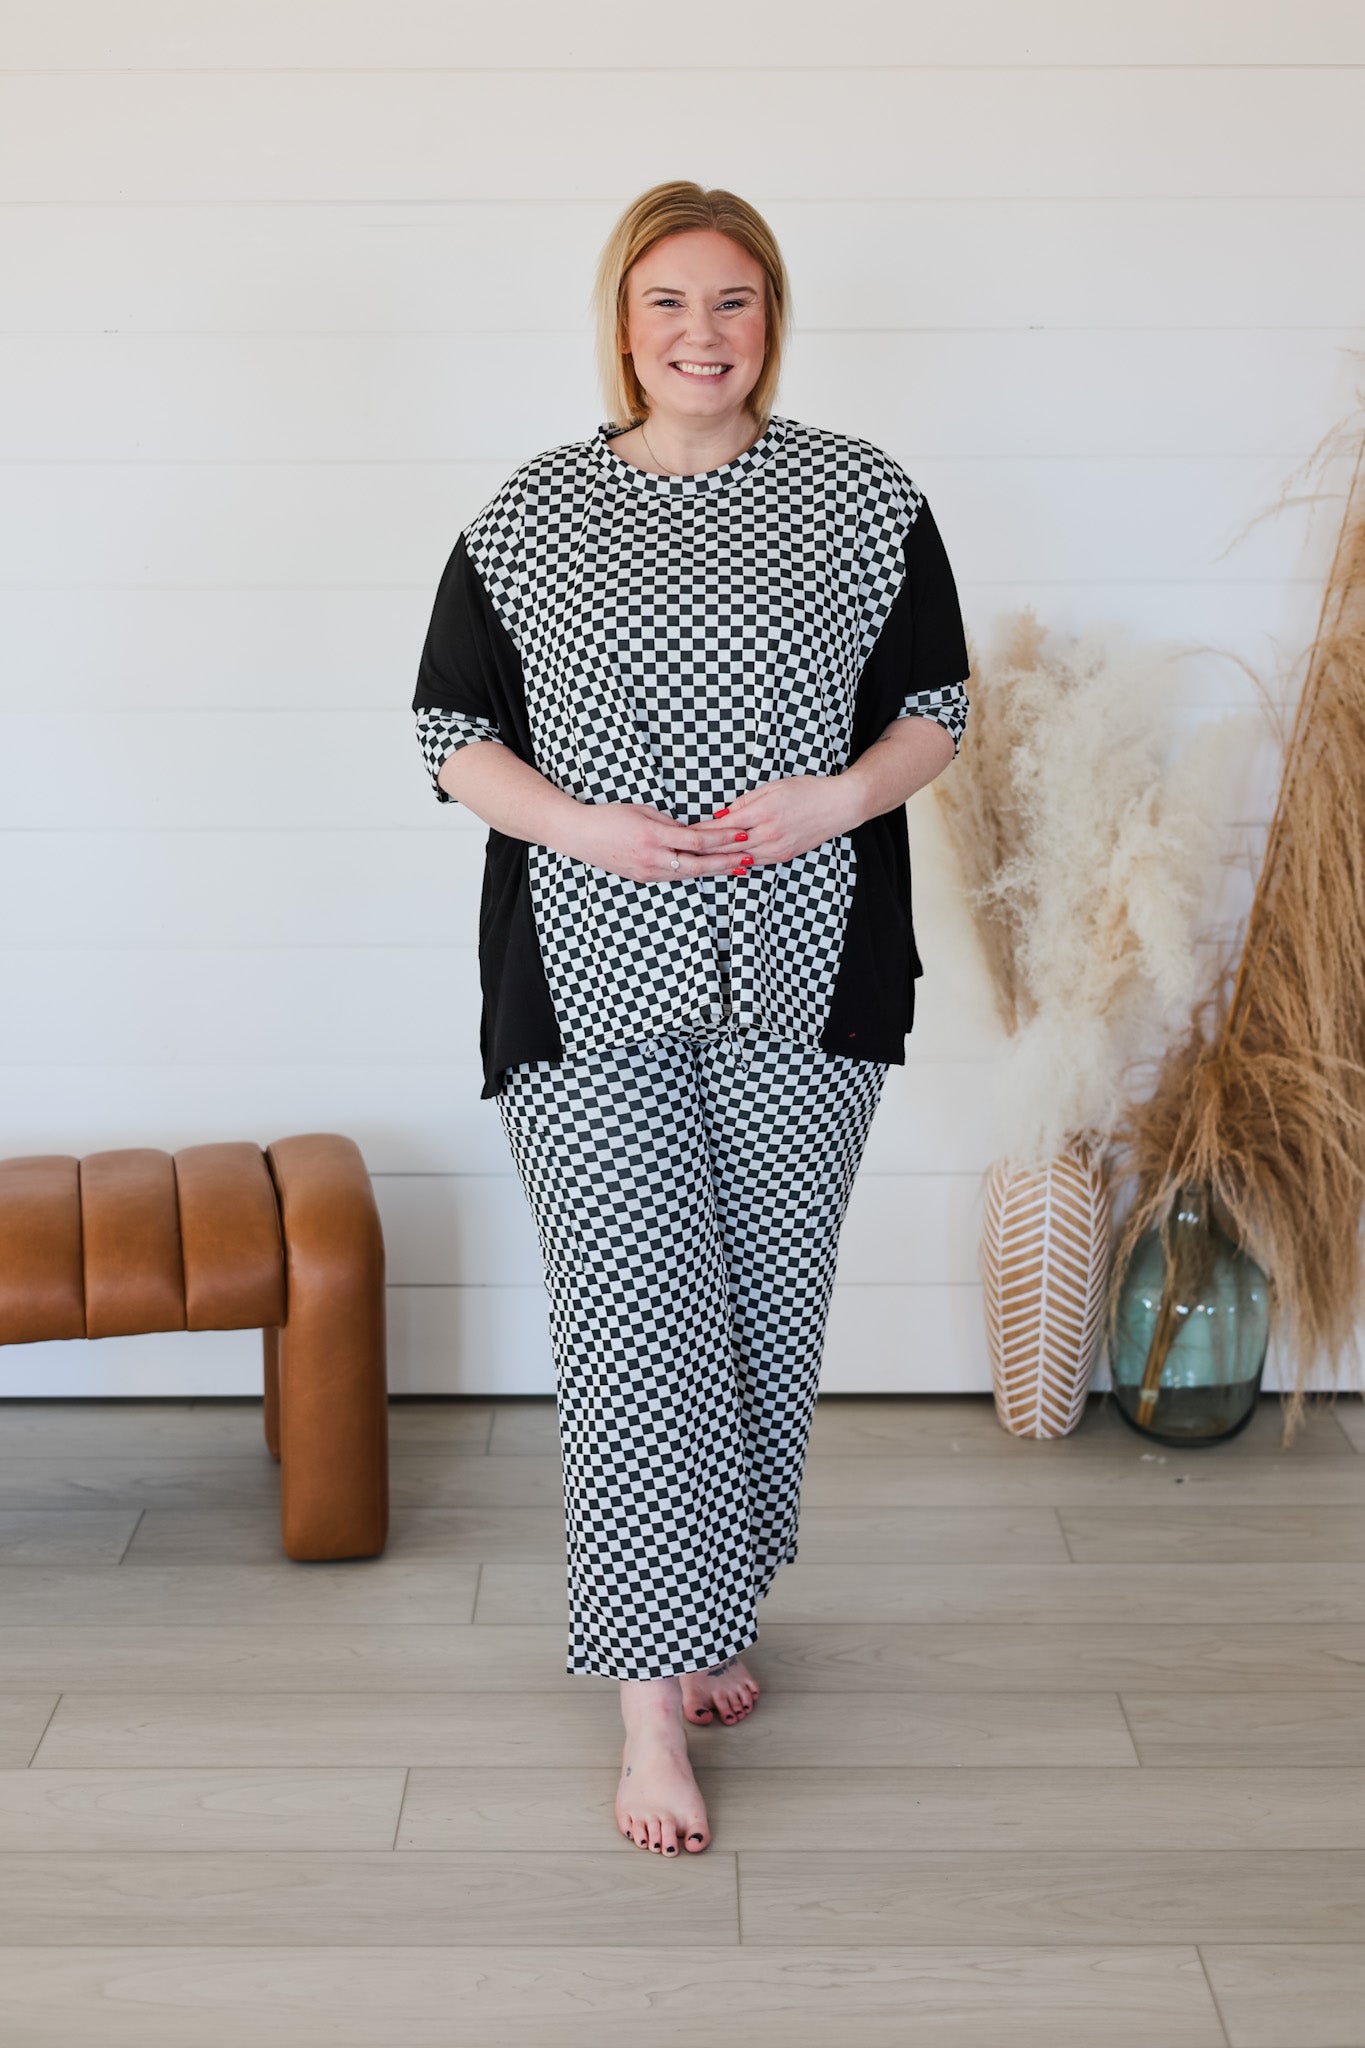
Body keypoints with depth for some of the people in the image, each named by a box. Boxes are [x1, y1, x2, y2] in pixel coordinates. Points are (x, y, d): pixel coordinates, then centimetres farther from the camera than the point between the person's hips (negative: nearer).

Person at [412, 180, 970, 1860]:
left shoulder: (863, 499, 4)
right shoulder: (531, 514, 3)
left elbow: (936, 704, 8)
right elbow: (450, 731, 5)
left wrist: (839, 797, -12)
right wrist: (578, 824, -13)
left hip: (802, 983, 2)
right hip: (594, 984, -1)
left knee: (764, 1311, 11)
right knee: (634, 1322, -6)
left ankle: (715, 1611, 33)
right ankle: (653, 1702, 2)